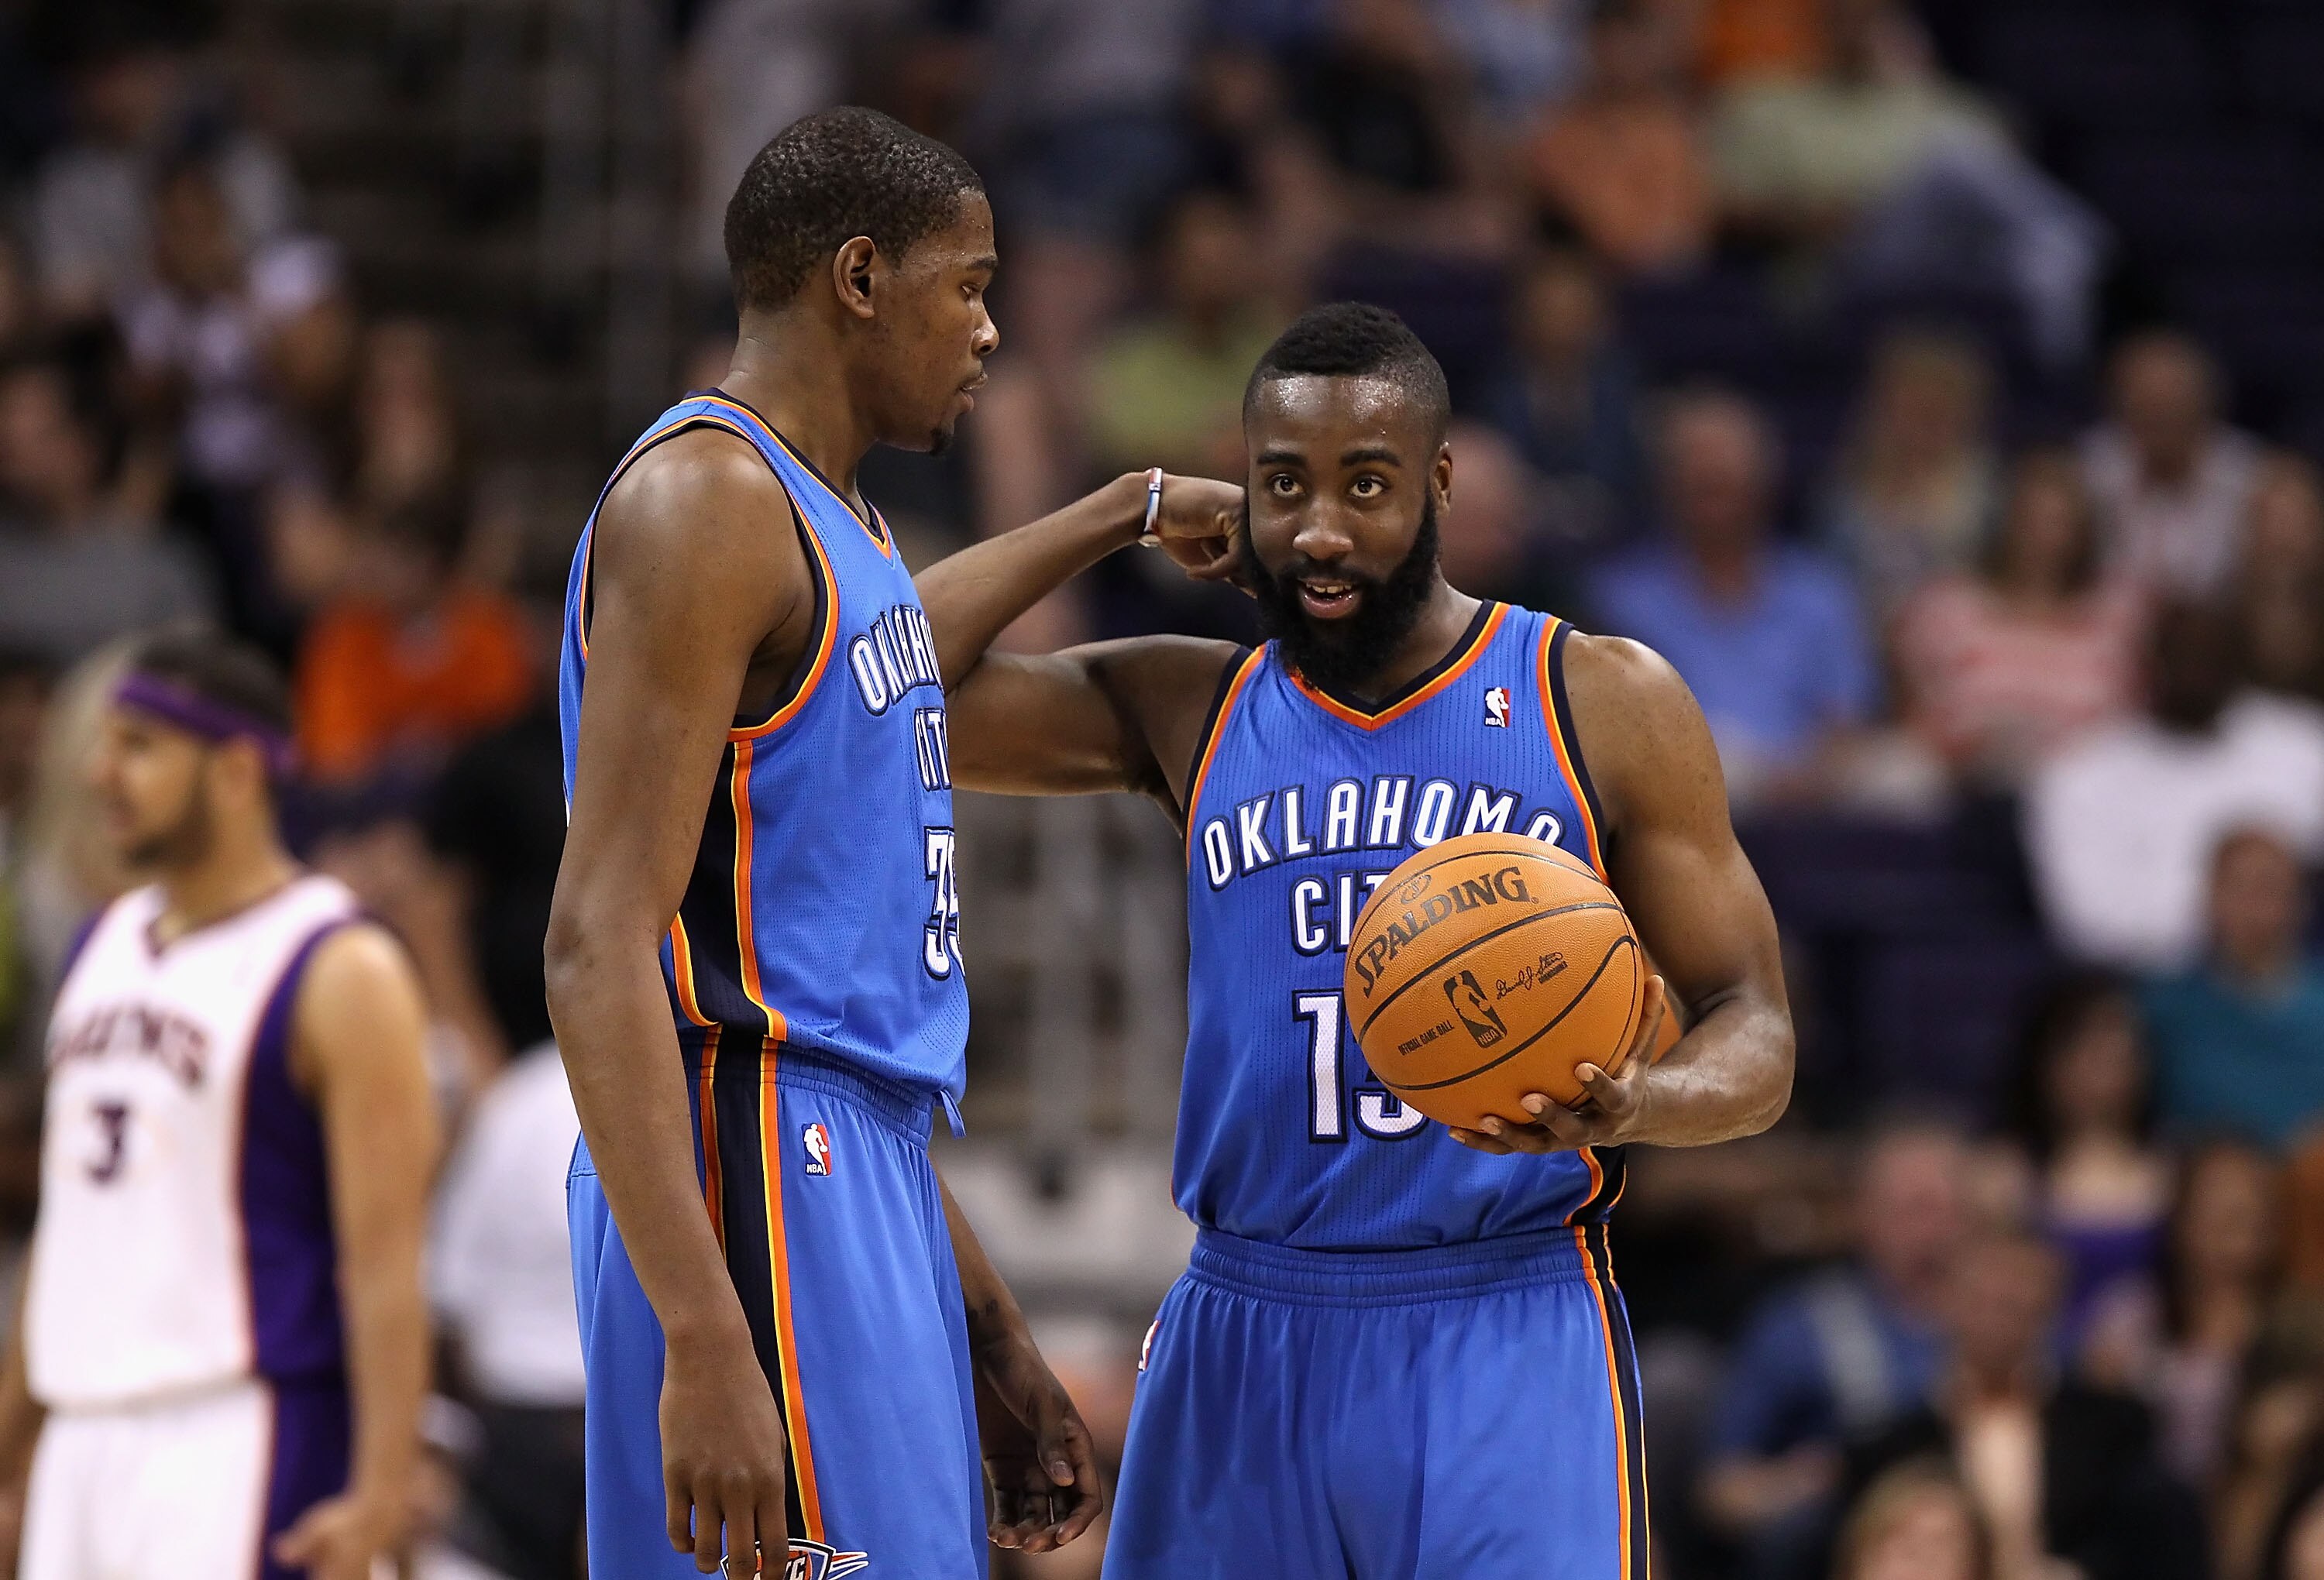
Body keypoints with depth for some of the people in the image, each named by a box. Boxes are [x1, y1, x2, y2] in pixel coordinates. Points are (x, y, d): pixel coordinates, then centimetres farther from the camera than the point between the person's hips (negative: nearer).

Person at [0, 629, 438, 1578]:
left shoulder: (339, 973, -8)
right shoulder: (104, 948, 16)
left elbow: (384, 1257, -14)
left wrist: (381, 1492, -21)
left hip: (243, 1439, -8)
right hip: (85, 1436, 8)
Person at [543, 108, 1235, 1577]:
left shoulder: (839, 529, 21)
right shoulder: (705, 504, -10)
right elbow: (600, 947, -19)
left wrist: (994, 1343, 25)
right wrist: (703, 1344, -28)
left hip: (861, 1182, 10)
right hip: (757, 1180, -10)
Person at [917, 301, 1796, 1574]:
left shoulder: (1602, 705, 3)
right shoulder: (1189, 713, 10)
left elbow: (1754, 1037, 2)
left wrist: (1640, 1105, -21)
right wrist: (1125, 516, 4)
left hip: (1506, 1337, -3)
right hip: (1245, 1337, 3)